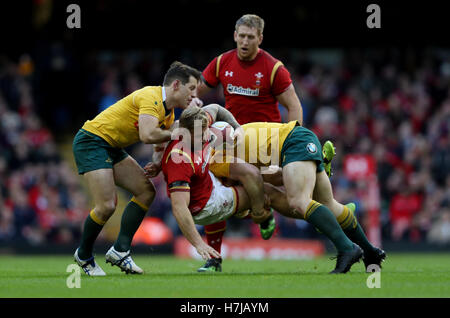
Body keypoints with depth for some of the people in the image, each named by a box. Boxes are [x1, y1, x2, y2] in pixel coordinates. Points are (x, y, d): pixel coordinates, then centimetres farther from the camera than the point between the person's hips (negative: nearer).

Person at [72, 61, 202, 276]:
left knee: (146, 191, 3)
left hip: (112, 149, 10)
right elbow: (147, 135, -33)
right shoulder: (151, 97, -21)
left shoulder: (169, 112, 11)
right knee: (106, 205, -16)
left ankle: (120, 250, 3)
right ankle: (84, 256, 7)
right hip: (92, 141, -10)